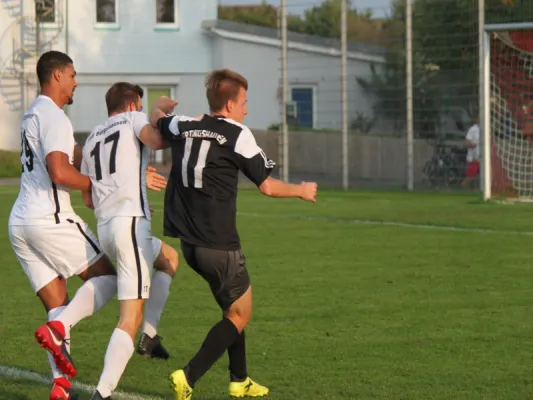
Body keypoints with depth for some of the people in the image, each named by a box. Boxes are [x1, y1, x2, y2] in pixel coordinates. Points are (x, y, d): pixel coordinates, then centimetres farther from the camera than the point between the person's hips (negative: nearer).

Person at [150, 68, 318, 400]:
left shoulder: (183, 127, 7)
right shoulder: (237, 135, -10)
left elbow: (157, 120, 31)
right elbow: (267, 186, -7)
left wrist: (160, 111, 54)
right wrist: (302, 191, 11)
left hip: (189, 242, 8)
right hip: (219, 245, -8)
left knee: (234, 308, 23)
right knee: (239, 316, 4)